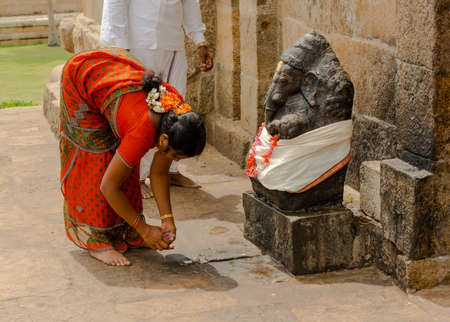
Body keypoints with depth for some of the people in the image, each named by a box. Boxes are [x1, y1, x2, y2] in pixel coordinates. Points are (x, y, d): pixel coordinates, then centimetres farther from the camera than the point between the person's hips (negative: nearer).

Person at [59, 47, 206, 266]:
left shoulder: (178, 118, -20)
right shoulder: (142, 133, -37)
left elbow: (160, 173, -6)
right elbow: (108, 186, -26)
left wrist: (167, 219, -11)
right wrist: (144, 229, -20)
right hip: (80, 77, -6)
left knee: (123, 157, 5)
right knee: (96, 158, -9)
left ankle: (126, 233, 14)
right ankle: (95, 240, -2)